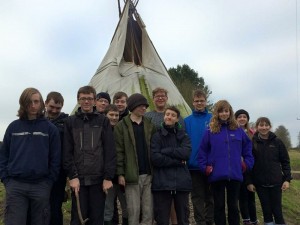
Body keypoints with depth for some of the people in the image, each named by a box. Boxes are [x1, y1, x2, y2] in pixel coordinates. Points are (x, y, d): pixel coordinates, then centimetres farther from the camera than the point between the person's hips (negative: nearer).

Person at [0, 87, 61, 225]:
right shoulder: (13, 127, 6)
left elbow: (55, 158, 1)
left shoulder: (50, 128, 1)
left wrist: (49, 182, -4)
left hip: (41, 186, 0)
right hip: (15, 186, 1)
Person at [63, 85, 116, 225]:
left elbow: (110, 151, 0)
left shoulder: (103, 121, 5)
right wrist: (72, 176, -8)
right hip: (78, 179, 0)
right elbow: (67, 152, 2)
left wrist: (108, 177, -6)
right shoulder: (70, 122, 8)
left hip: (98, 179, 0)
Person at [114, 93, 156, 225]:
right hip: (132, 176, -3)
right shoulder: (121, 126, -1)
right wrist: (120, 173, -10)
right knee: (134, 212, 2)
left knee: (148, 212, 7)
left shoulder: (150, 125, 11)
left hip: (149, 175, 4)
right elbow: (119, 151, -5)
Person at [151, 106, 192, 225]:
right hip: (162, 183, -2)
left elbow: (186, 153, -7)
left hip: (181, 182, 3)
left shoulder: (183, 135, 12)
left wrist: (165, 151, -9)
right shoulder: (157, 135, 4)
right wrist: (177, 161, -10)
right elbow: (155, 158, -11)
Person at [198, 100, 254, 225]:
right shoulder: (210, 131, 1)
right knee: (219, 206, 9)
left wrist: (247, 164, 5)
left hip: (235, 175, 1)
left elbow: (247, 148, 13)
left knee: (233, 206, 11)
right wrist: (205, 168, -7)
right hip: (217, 176, -1)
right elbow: (202, 151, 1)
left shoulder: (238, 130, 6)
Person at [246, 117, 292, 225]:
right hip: (260, 183, 0)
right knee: (266, 210, 6)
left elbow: (285, 161, 3)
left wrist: (287, 179, -5)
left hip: (276, 182, 0)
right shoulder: (252, 143, -2)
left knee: (277, 210, 4)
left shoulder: (277, 142, 0)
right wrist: (249, 182, -5)